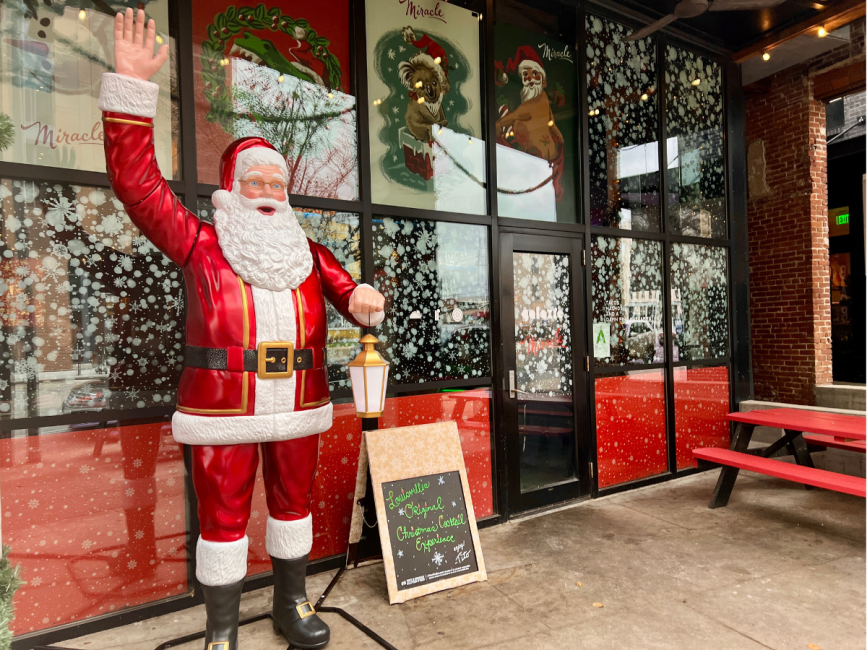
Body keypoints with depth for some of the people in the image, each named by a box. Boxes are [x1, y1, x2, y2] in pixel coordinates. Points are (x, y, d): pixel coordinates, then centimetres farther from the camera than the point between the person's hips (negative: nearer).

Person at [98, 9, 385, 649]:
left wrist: (364, 299, -17)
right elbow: (137, 182, -4)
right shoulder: (201, 244, 3)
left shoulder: (308, 252, 12)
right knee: (223, 513, 6)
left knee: (294, 500, 15)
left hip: (297, 405, 4)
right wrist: (132, 86, -10)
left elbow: (347, 290, 9)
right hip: (225, 407, -3)